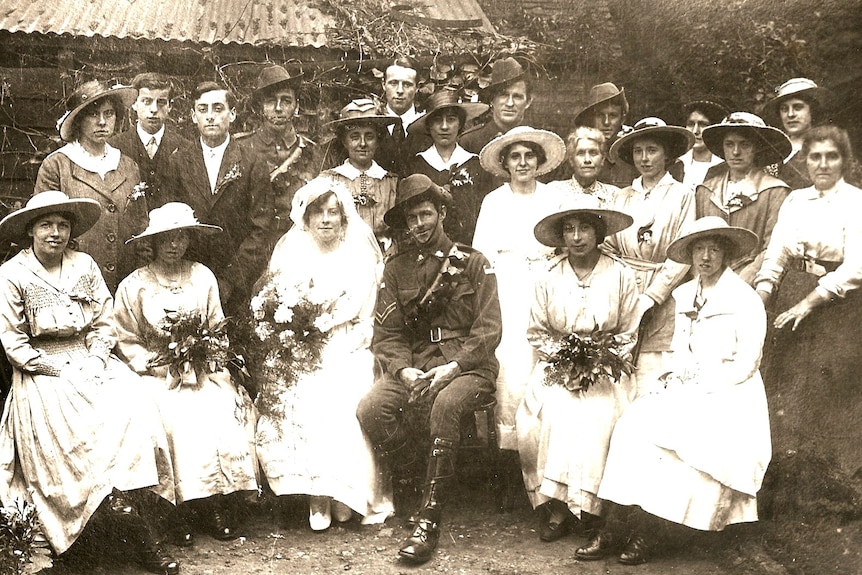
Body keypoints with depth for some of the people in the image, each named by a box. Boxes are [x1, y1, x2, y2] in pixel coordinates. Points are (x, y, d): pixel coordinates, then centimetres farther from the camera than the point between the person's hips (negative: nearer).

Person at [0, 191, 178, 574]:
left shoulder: (84, 266, 8)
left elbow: (104, 323, 7)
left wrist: (94, 363, -10)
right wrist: (64, 371, -12)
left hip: (90, 360, 4)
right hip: (43, 370, -4)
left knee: (134, 406, -24)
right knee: (82, 427, -26)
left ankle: (126, 500, -21)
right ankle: (140, 538, -24)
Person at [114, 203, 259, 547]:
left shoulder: (203, 277, 7)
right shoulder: (133, 286, -1)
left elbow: (218, 330, 12)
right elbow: (127, 344, 1)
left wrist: (204, 355, -8)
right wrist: (165, 366, -12)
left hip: (202, 371, 2)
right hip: (157, 374, -2)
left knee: (227, 408, -24)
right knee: (181, 417, -29)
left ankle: (217, 503, -15)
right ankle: (183, 509, -16)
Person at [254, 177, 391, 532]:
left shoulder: (359, 252, 7)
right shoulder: (290, 251, 12)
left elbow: (361, 314, 0)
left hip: (345, 352, -1)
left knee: (341, 399, -27)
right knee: (292, 397, -26)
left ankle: (344, 492, -14)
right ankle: (317, 494, -17)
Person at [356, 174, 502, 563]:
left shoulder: (473, 263, 7)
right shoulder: (397, 269, 14)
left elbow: (489, 330, -1)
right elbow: (386, 335, 7)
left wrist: (452, 367, -15)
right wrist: (404, 371, -13)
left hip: (467, 366, -3)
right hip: (413, 366, 3)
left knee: (445, 404, -36)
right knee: (371, 409, -25)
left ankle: (430, 516, -29)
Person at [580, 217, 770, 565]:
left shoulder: (745, 299, -6)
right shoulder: (685, 295, 13)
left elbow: (745, 365, -10)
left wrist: (698, 389, -15)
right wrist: (673, 379, -3)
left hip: (727, 397, -6)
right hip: (685, 391, 6)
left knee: (662, 432, -28)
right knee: (632, 421, -19)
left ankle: (648, 532, -19)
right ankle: (616, 529, -21)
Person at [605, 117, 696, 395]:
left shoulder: (682, 195, 1)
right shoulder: (623, 197, 13)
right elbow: (609, 247, 11)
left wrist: (648, 297, -12)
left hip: (661, 301, -3)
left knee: (650, 388, -7)